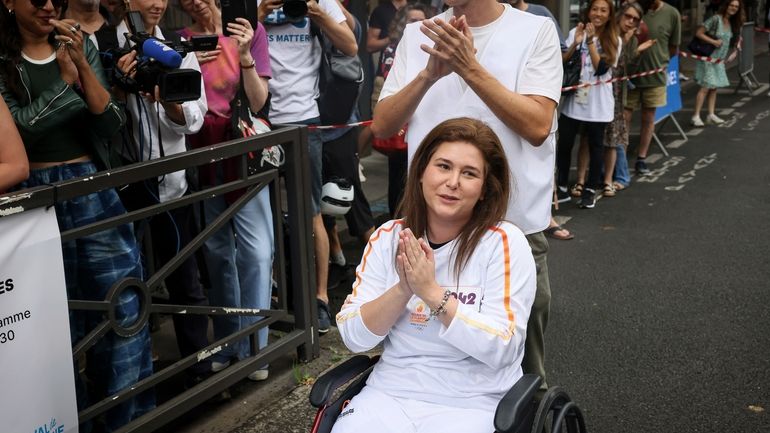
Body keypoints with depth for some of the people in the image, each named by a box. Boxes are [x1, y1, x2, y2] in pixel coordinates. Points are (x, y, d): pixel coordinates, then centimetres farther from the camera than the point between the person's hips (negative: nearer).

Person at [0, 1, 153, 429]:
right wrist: (65, 77, -14)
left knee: (125, 310, 2)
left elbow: (111, 125, -2)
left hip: (93, 190, 2)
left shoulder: (82, 46, 7)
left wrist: (82, 64, -13)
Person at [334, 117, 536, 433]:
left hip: (474, 403, -2)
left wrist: (431, 291, -21)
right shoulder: (388, 237, 1)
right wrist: (402, 289, -18)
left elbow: (502, 349, -15)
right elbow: (354, 337, -2)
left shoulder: (504, 243, -9)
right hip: (389, 393, 3)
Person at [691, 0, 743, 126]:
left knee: (714, 87, 9)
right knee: (706, 86, -11)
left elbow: (735, 39, 21)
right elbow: (698, 33, -17)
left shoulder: (733, 23, 7)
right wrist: (714, 42, -21)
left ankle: (711, 115, 14)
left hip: (719, 59, 8)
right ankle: (696, 116, -8)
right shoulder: (716, 19, -16)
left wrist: (734, 52, 5)